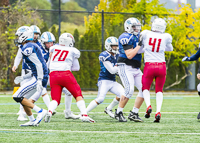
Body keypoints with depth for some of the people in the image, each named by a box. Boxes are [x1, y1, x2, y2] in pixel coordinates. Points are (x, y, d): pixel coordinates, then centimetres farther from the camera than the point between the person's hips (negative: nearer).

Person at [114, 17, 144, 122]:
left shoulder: (137, 36, 13)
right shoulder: (125, 37, -13)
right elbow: (129, 55, -21)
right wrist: (139, 45, -17)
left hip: (136, 69, 9)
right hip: (125, 67, -9)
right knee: (129, 89, -21)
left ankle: (134, 113, 6)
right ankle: (118, 113, -7)